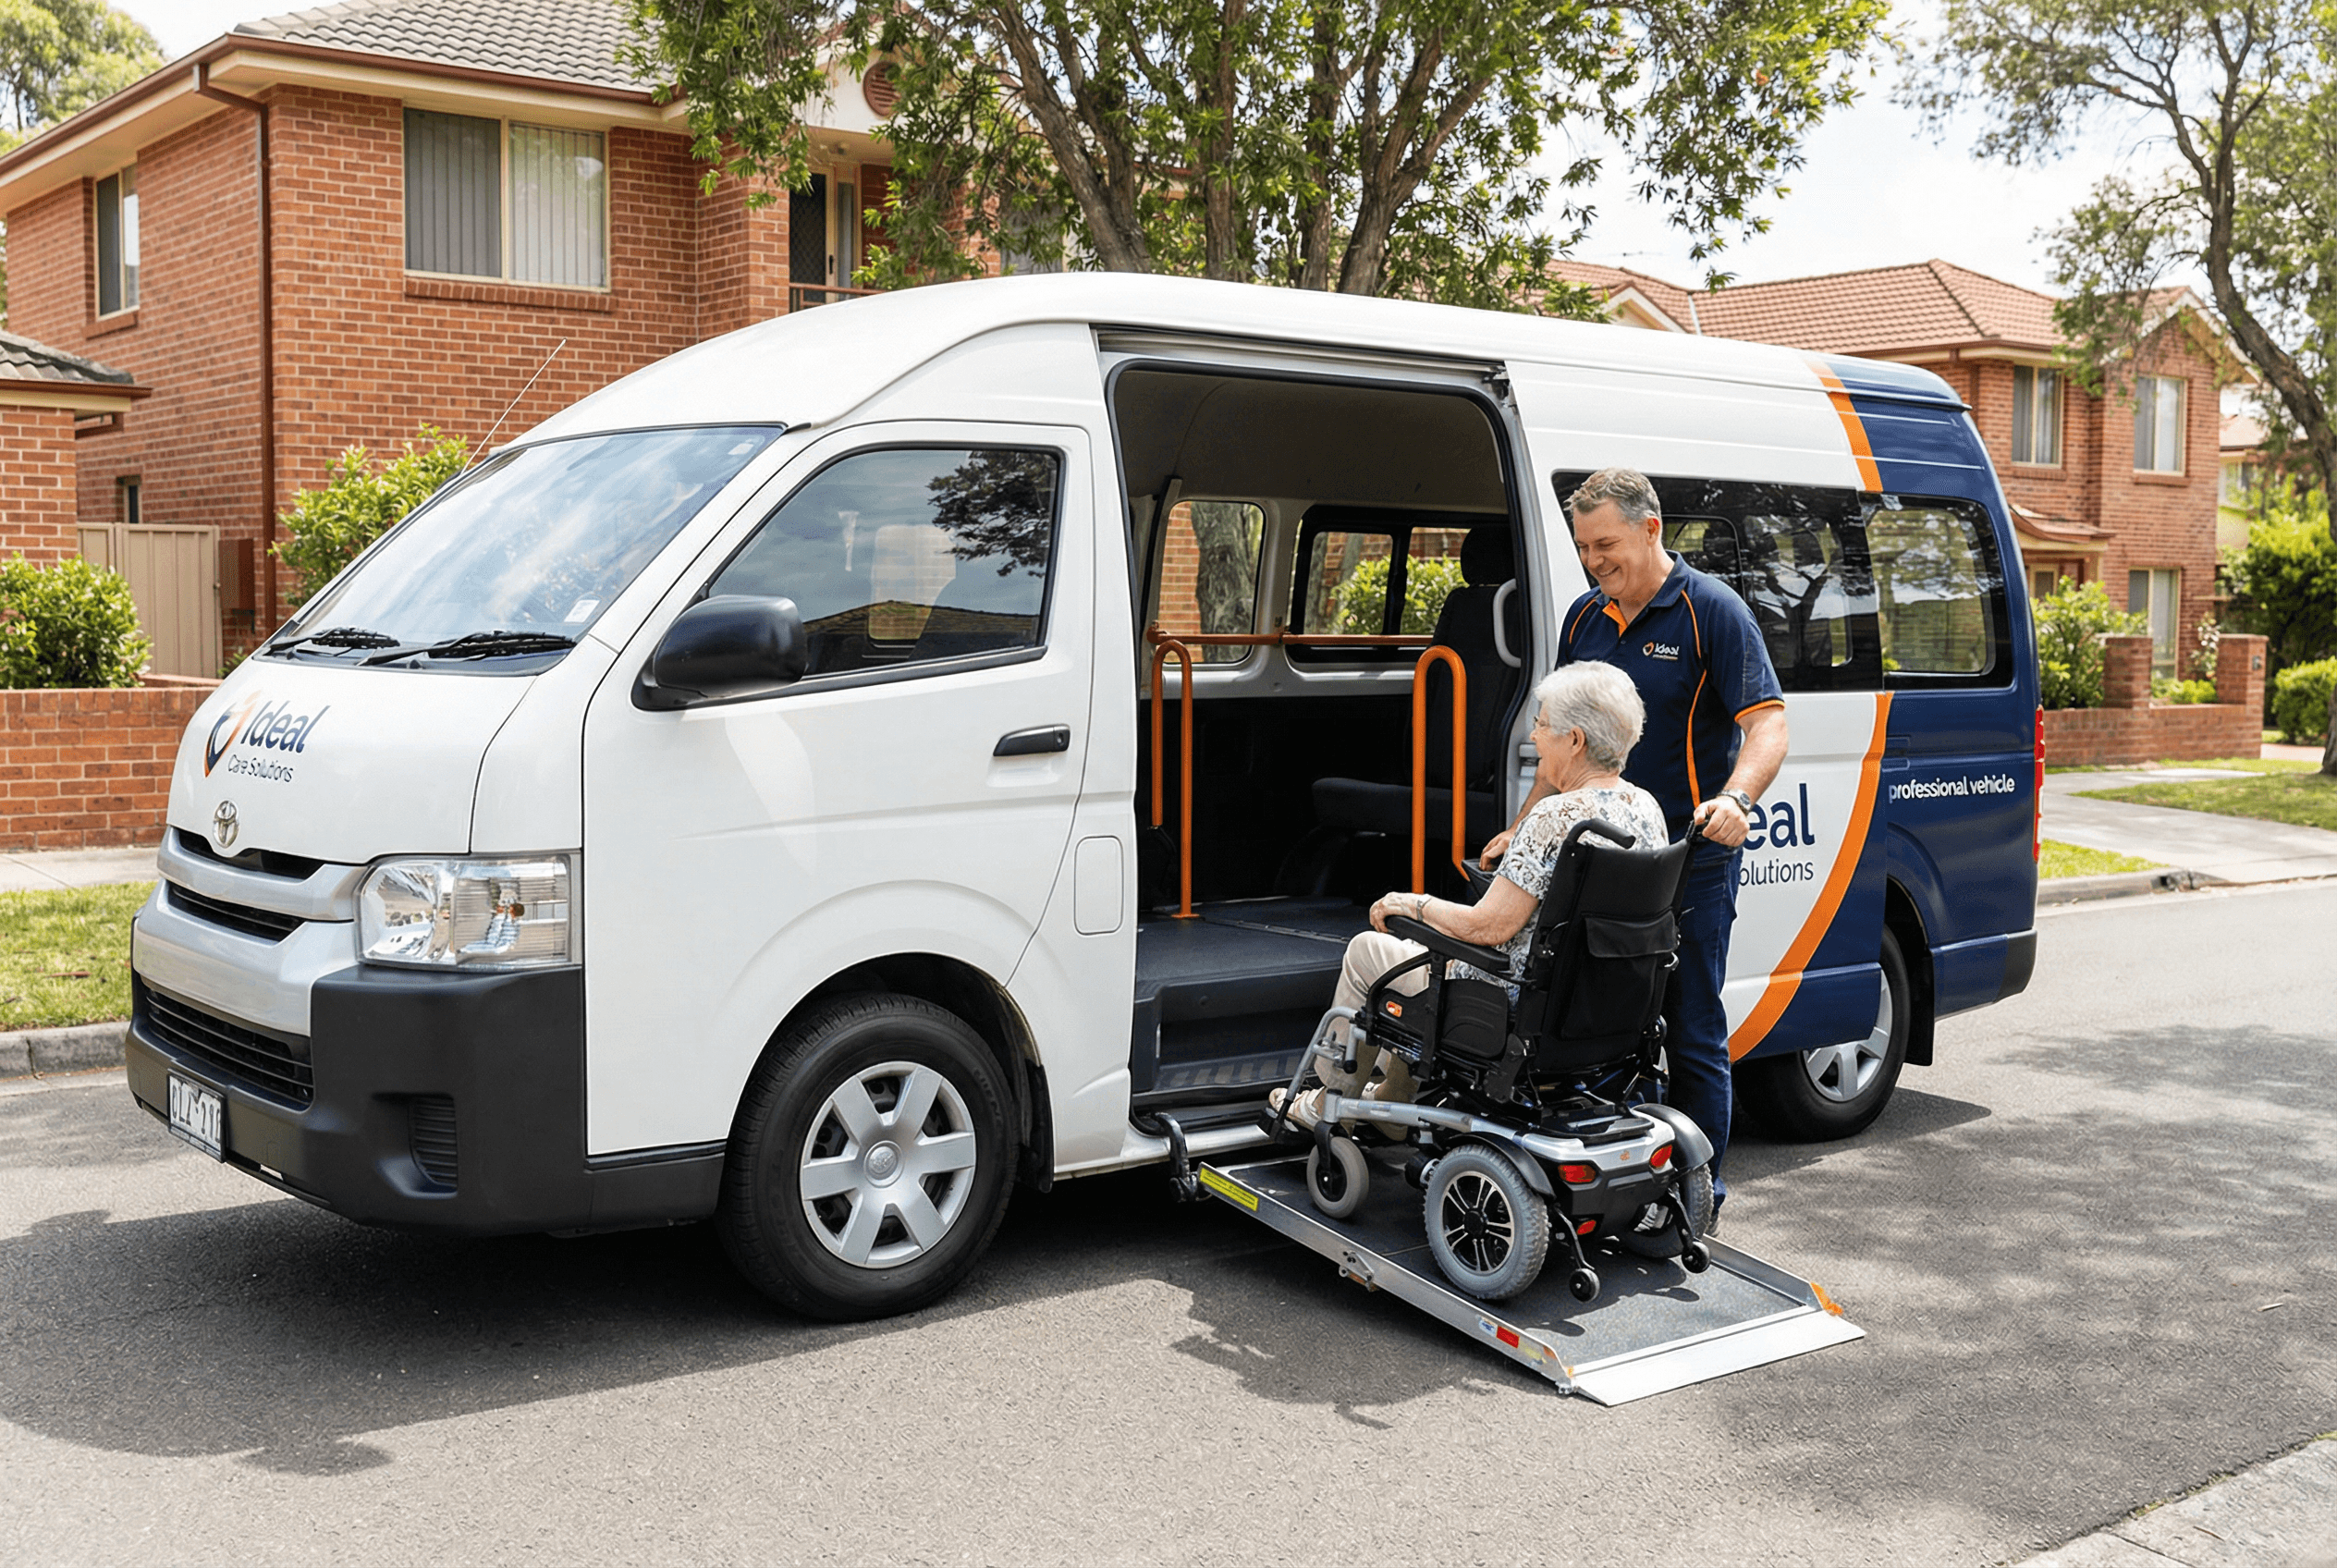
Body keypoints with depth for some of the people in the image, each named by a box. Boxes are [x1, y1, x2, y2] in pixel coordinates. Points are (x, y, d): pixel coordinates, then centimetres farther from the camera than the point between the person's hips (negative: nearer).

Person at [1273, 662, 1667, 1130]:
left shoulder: (1556, 816, -28)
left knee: (1367, 949, 13)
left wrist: (1415, 904, -8)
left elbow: (1488, 927, -24)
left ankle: (1331, 1103, 29)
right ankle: (1392, 1096, 45)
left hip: (1524, 1013, -9)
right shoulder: (1646, 807, -1)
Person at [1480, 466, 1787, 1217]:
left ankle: (1698, 1195, 12)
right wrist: (1523, 829, 15)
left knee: (1692, 1034, 0)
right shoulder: (1584, 618, 12)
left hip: (1690, 858, -6)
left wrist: (1735, 798, -32)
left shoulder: (1712, 609, -7)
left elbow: (1766, 723, -14)